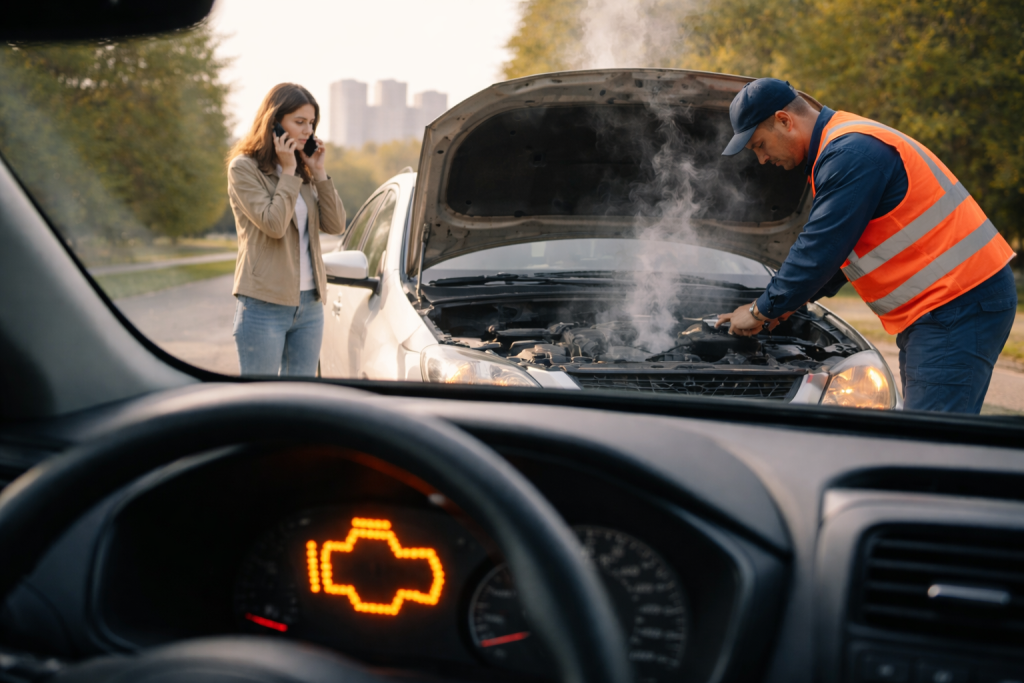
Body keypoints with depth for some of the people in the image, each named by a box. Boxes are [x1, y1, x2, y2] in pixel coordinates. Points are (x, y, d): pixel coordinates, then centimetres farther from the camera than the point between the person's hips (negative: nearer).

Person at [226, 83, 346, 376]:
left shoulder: (303, 170, 14)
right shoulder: (243, 167, -5)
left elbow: (335, 226, 5)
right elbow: (274, 224, -17)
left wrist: (319, 173, 0)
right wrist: (288, 172, -9)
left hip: (309, 304, 6)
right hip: (264, 306, -6)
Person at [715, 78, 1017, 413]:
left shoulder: (851, 153, -17)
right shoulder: (842, 146, 18)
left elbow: (820, 250, -18)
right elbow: (835, 247, 25)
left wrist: (761, 311, -6)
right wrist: (786, 303, 21)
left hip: (961, 303, -11)